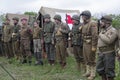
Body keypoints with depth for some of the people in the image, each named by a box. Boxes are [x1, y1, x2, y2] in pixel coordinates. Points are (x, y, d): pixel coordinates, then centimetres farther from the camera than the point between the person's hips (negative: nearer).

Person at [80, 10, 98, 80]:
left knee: (91, 60, 0)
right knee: (86, 59, 15)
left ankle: (93, 74, 11)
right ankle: (88, 72, 27)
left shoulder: (92, 24, -18)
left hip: (90, 44, -8)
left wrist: (94, 46, -23)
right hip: (85, 44, 9)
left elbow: (95, 36, -22)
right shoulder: (84, 24, 10)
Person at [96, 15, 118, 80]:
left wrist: (101, 35, -14)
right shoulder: (103, 30, 13)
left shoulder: (113, 31, -13)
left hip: (109, 54, -8)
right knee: (100, 69, 14)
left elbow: (108, 41, -28)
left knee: (109, 71, -1)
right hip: (101, 53, 9)